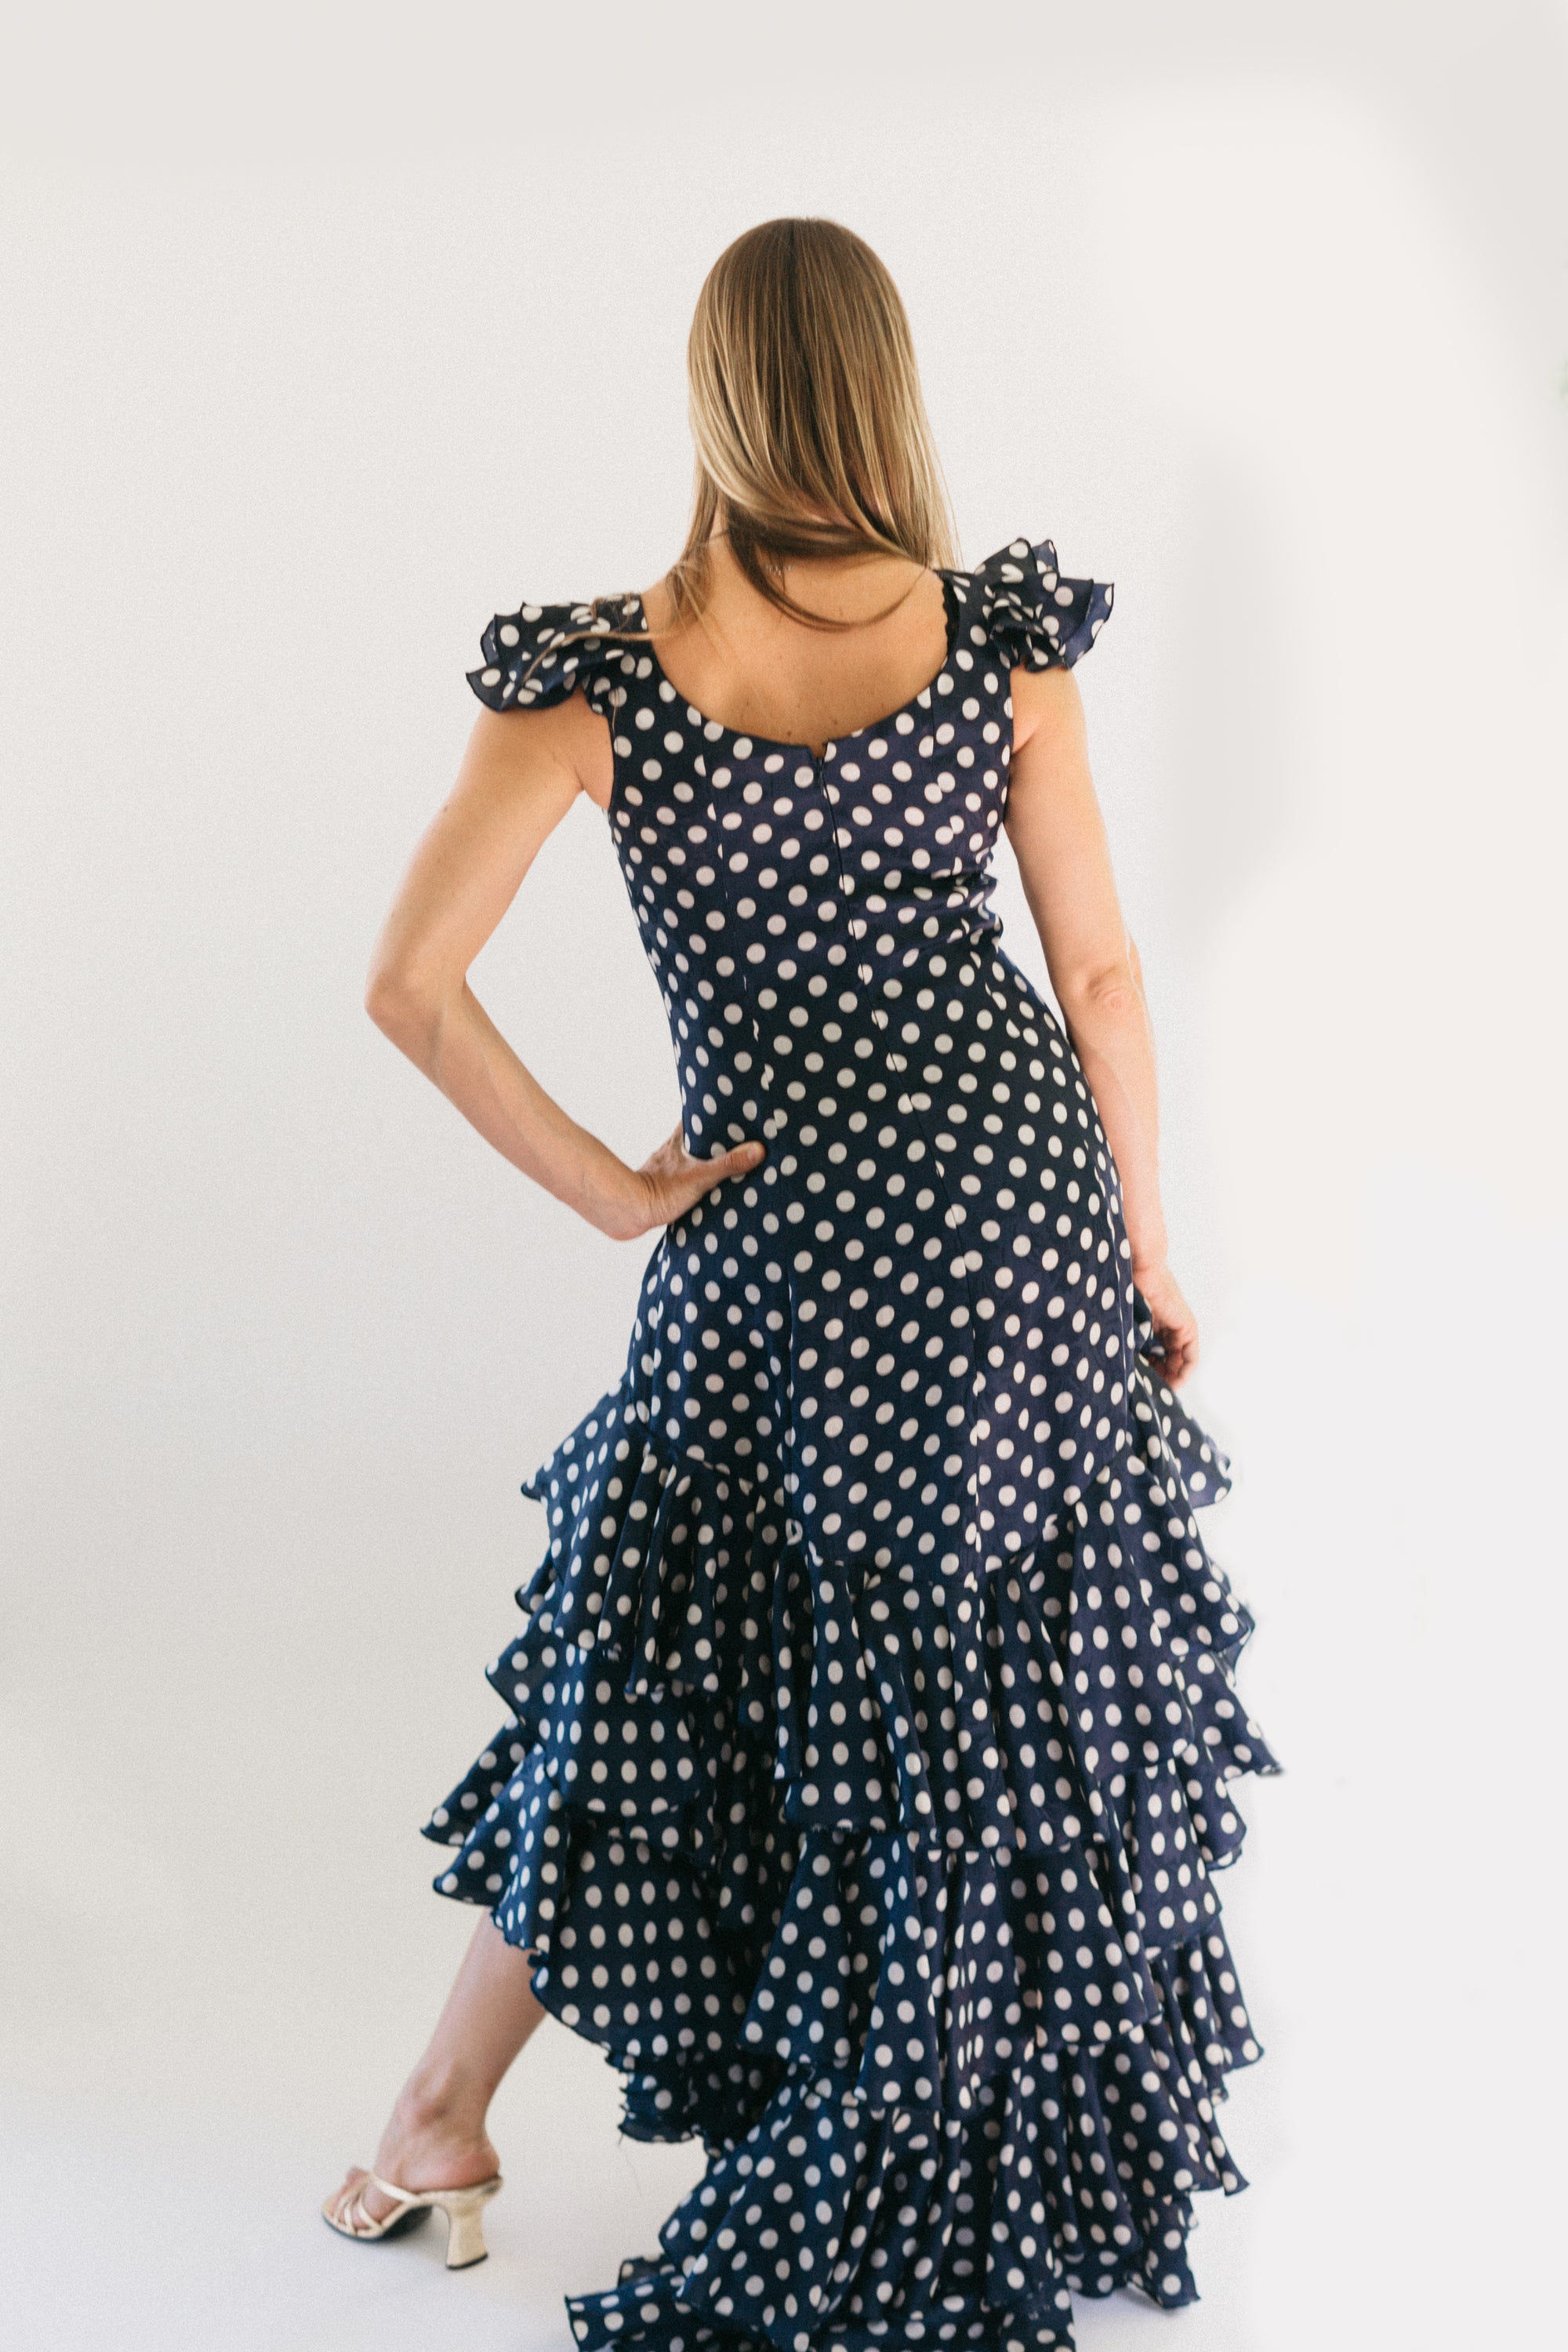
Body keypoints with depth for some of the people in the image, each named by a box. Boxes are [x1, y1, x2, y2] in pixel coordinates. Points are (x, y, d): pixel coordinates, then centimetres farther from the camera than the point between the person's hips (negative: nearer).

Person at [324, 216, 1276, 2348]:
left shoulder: (599, 673, -8)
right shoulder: (1001, 636, -4)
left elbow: (411, 983, -14)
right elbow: (1099, 971, 0)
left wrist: (610, 1192, -4)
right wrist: (1149, 1247, 11)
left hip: (774, 1237, -1)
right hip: (1017, 1198, 1)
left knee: (667, 1679, 15)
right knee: (1031, 1673, 16)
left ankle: (446, 2112, 26)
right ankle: (1049, 2152, 32)